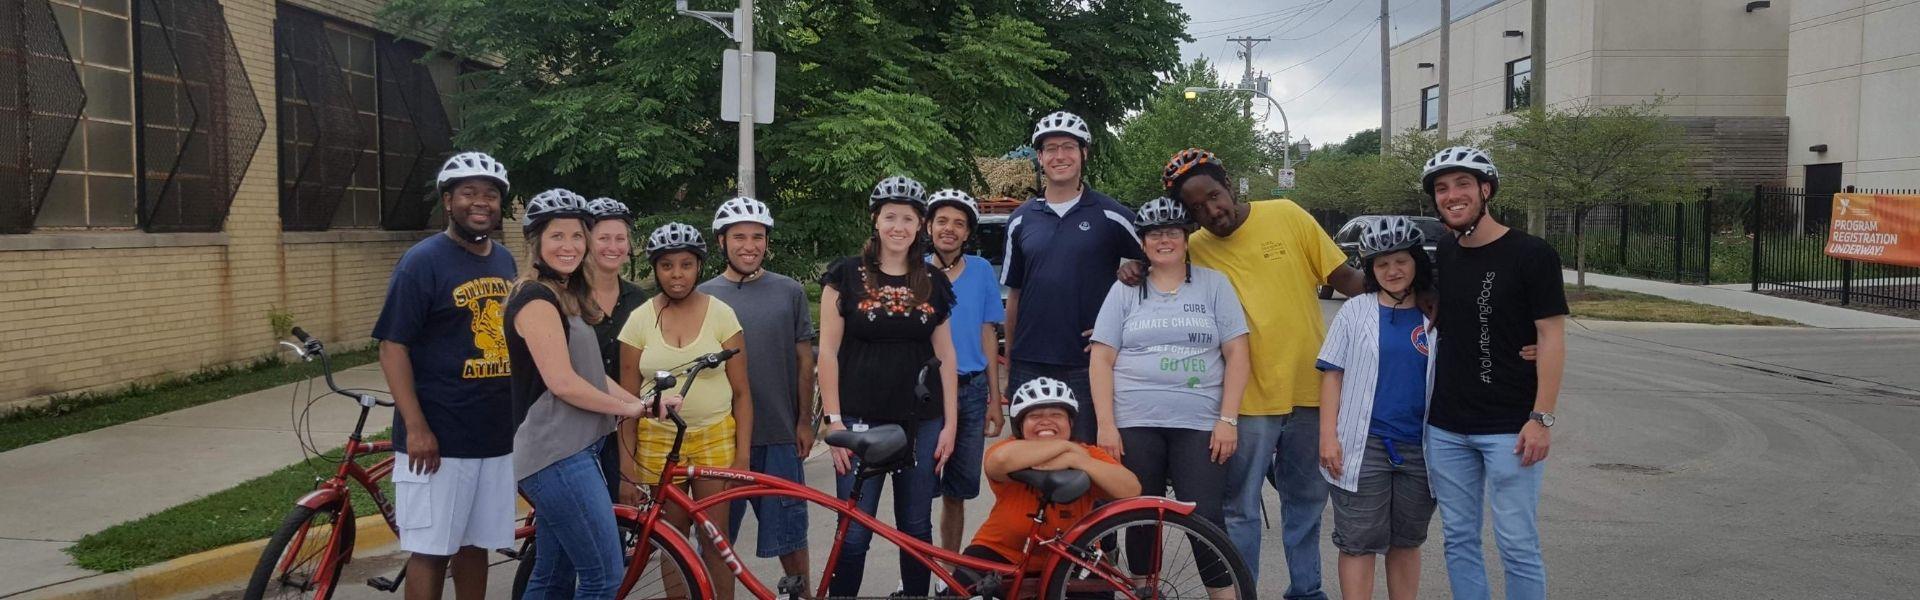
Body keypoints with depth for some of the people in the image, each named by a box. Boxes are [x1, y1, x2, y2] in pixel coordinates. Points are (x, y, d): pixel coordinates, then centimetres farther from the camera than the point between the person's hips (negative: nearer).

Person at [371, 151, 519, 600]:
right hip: (438, 439, -6)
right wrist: (416, 427, -19)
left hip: (497, 435, 6)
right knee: (430, 550, 0)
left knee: (475, 545, 14)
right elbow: (393, 348, -12)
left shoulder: (505, 261, 11)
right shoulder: (422, 262, -9)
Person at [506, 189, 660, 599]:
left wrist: (643, 401, 4)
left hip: (569, 452, 10)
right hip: (556, 456, -10)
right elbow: (563, 383, -18)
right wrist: (629, 408, -7)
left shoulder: (566, 297, 18)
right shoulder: (536, 298, -12)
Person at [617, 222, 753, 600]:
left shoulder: (721, 314, -2)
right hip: (658, 441, 1)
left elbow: (741, 391, 0)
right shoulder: (640, 320, 1)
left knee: (715, 543, -1)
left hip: (715, 439, -1)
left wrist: (743, 455, -5)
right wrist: (628, 466, 0)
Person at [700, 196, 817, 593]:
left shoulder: (789, 292, 3)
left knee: (789, 531, 7)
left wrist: (805, 421, 3)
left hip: (780, 434, 0)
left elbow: (804, 359, 6)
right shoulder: (704, 296, 4)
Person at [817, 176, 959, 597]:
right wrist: (833, 420, -8)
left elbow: (944, 356, 9)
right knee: (854, 533, -2)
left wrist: (949, 423, 4)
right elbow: (828, 350, -3)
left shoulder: (933, 284, 8)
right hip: (862, 420, -3)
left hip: (921, 421, 3)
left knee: (916, 528, 10)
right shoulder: (846, 275, -1)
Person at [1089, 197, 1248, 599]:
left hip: (1200, 424, -1)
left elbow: (1236, 354, 4)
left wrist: (1228, 419, -5)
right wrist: (1106, 425, -4)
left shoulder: (1213, 284, 8)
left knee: (1205, 517, -7)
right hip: (1135, 424, 1)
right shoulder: (1125, 290, 10)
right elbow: (1102, 359, 5)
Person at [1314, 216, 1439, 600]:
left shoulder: (1436, 317, 6)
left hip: (1419, 449, 2)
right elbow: (1332, 374, 0)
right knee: (1359, 543, 0)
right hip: (1363, 446, -2)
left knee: (1407, 542, 12)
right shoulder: (1356, 311, 2)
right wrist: (1328, 436, -8)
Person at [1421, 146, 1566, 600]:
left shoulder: (1531, 255, -7)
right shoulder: (1441, 256, 10)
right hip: (1445, 428, 5)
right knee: (1459, 540, 11)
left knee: (1517, 546, 0)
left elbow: (1552, 338, -9)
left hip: (1510, 428, -5)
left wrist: (1541, 417, -15)